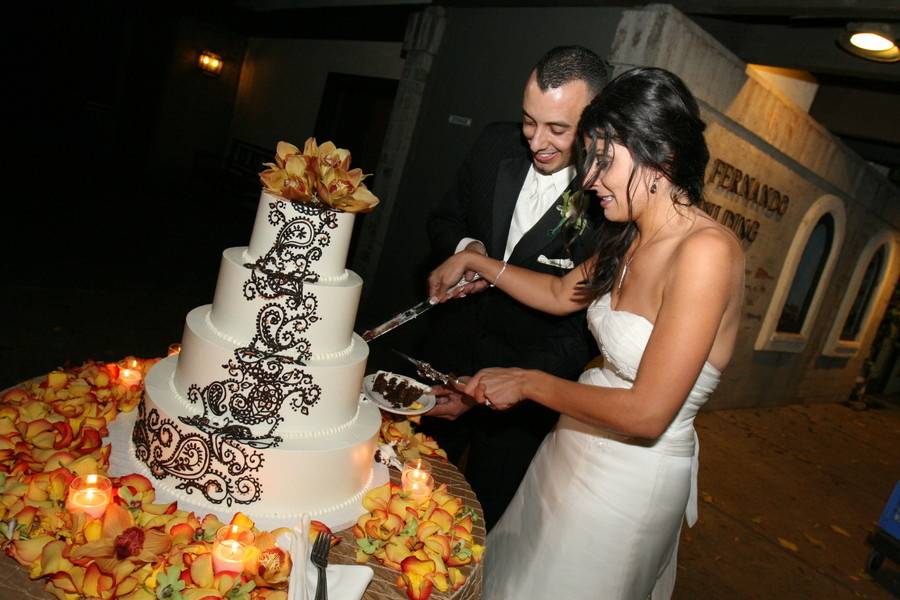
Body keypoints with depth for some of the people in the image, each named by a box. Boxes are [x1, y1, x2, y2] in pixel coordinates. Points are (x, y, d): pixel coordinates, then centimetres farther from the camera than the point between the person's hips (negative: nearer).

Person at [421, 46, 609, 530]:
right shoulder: (495, 145, -8)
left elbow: (585, 334, -21)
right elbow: (444, 218, 8)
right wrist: (463, 247, -16)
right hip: (450, 353, 5)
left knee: (487, 517, 19)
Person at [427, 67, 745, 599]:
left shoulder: (706, 250, -27)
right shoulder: (633, 238, -2)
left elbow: (647, 414, -29)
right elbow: (562, 294, 14)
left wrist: (530, 383, -18)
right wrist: (478, 262, 9)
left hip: (631, 477, -7)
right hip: (578, 448, 7)